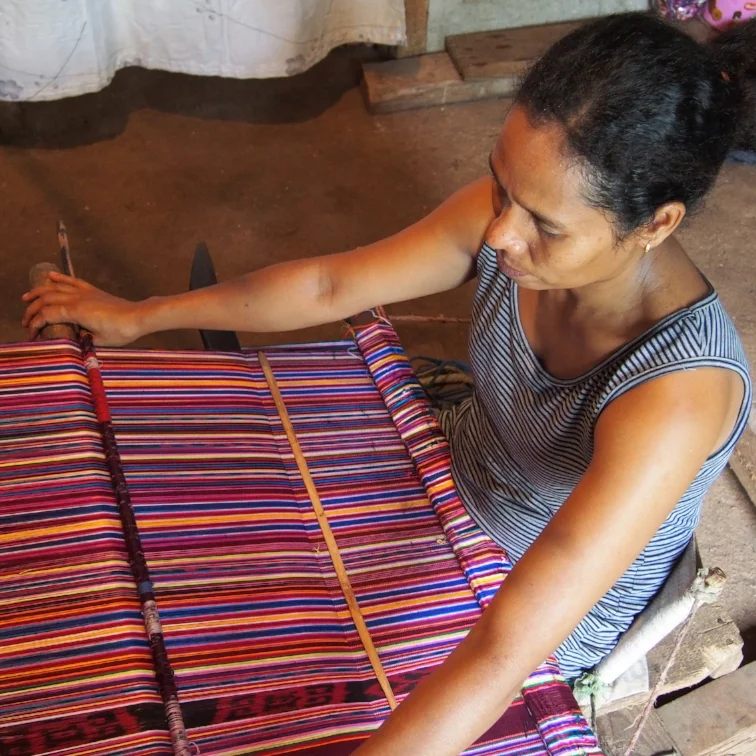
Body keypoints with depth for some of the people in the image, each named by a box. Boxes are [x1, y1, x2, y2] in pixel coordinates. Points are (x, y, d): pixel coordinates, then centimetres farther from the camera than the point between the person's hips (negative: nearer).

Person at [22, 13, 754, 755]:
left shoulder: (678, 390, -40)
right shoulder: (515, 210, -24)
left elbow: (501, 657, -43)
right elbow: (328, 286, -9)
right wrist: (138, 316, 0)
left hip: (559, 607, -4)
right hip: (449, 474, 5)